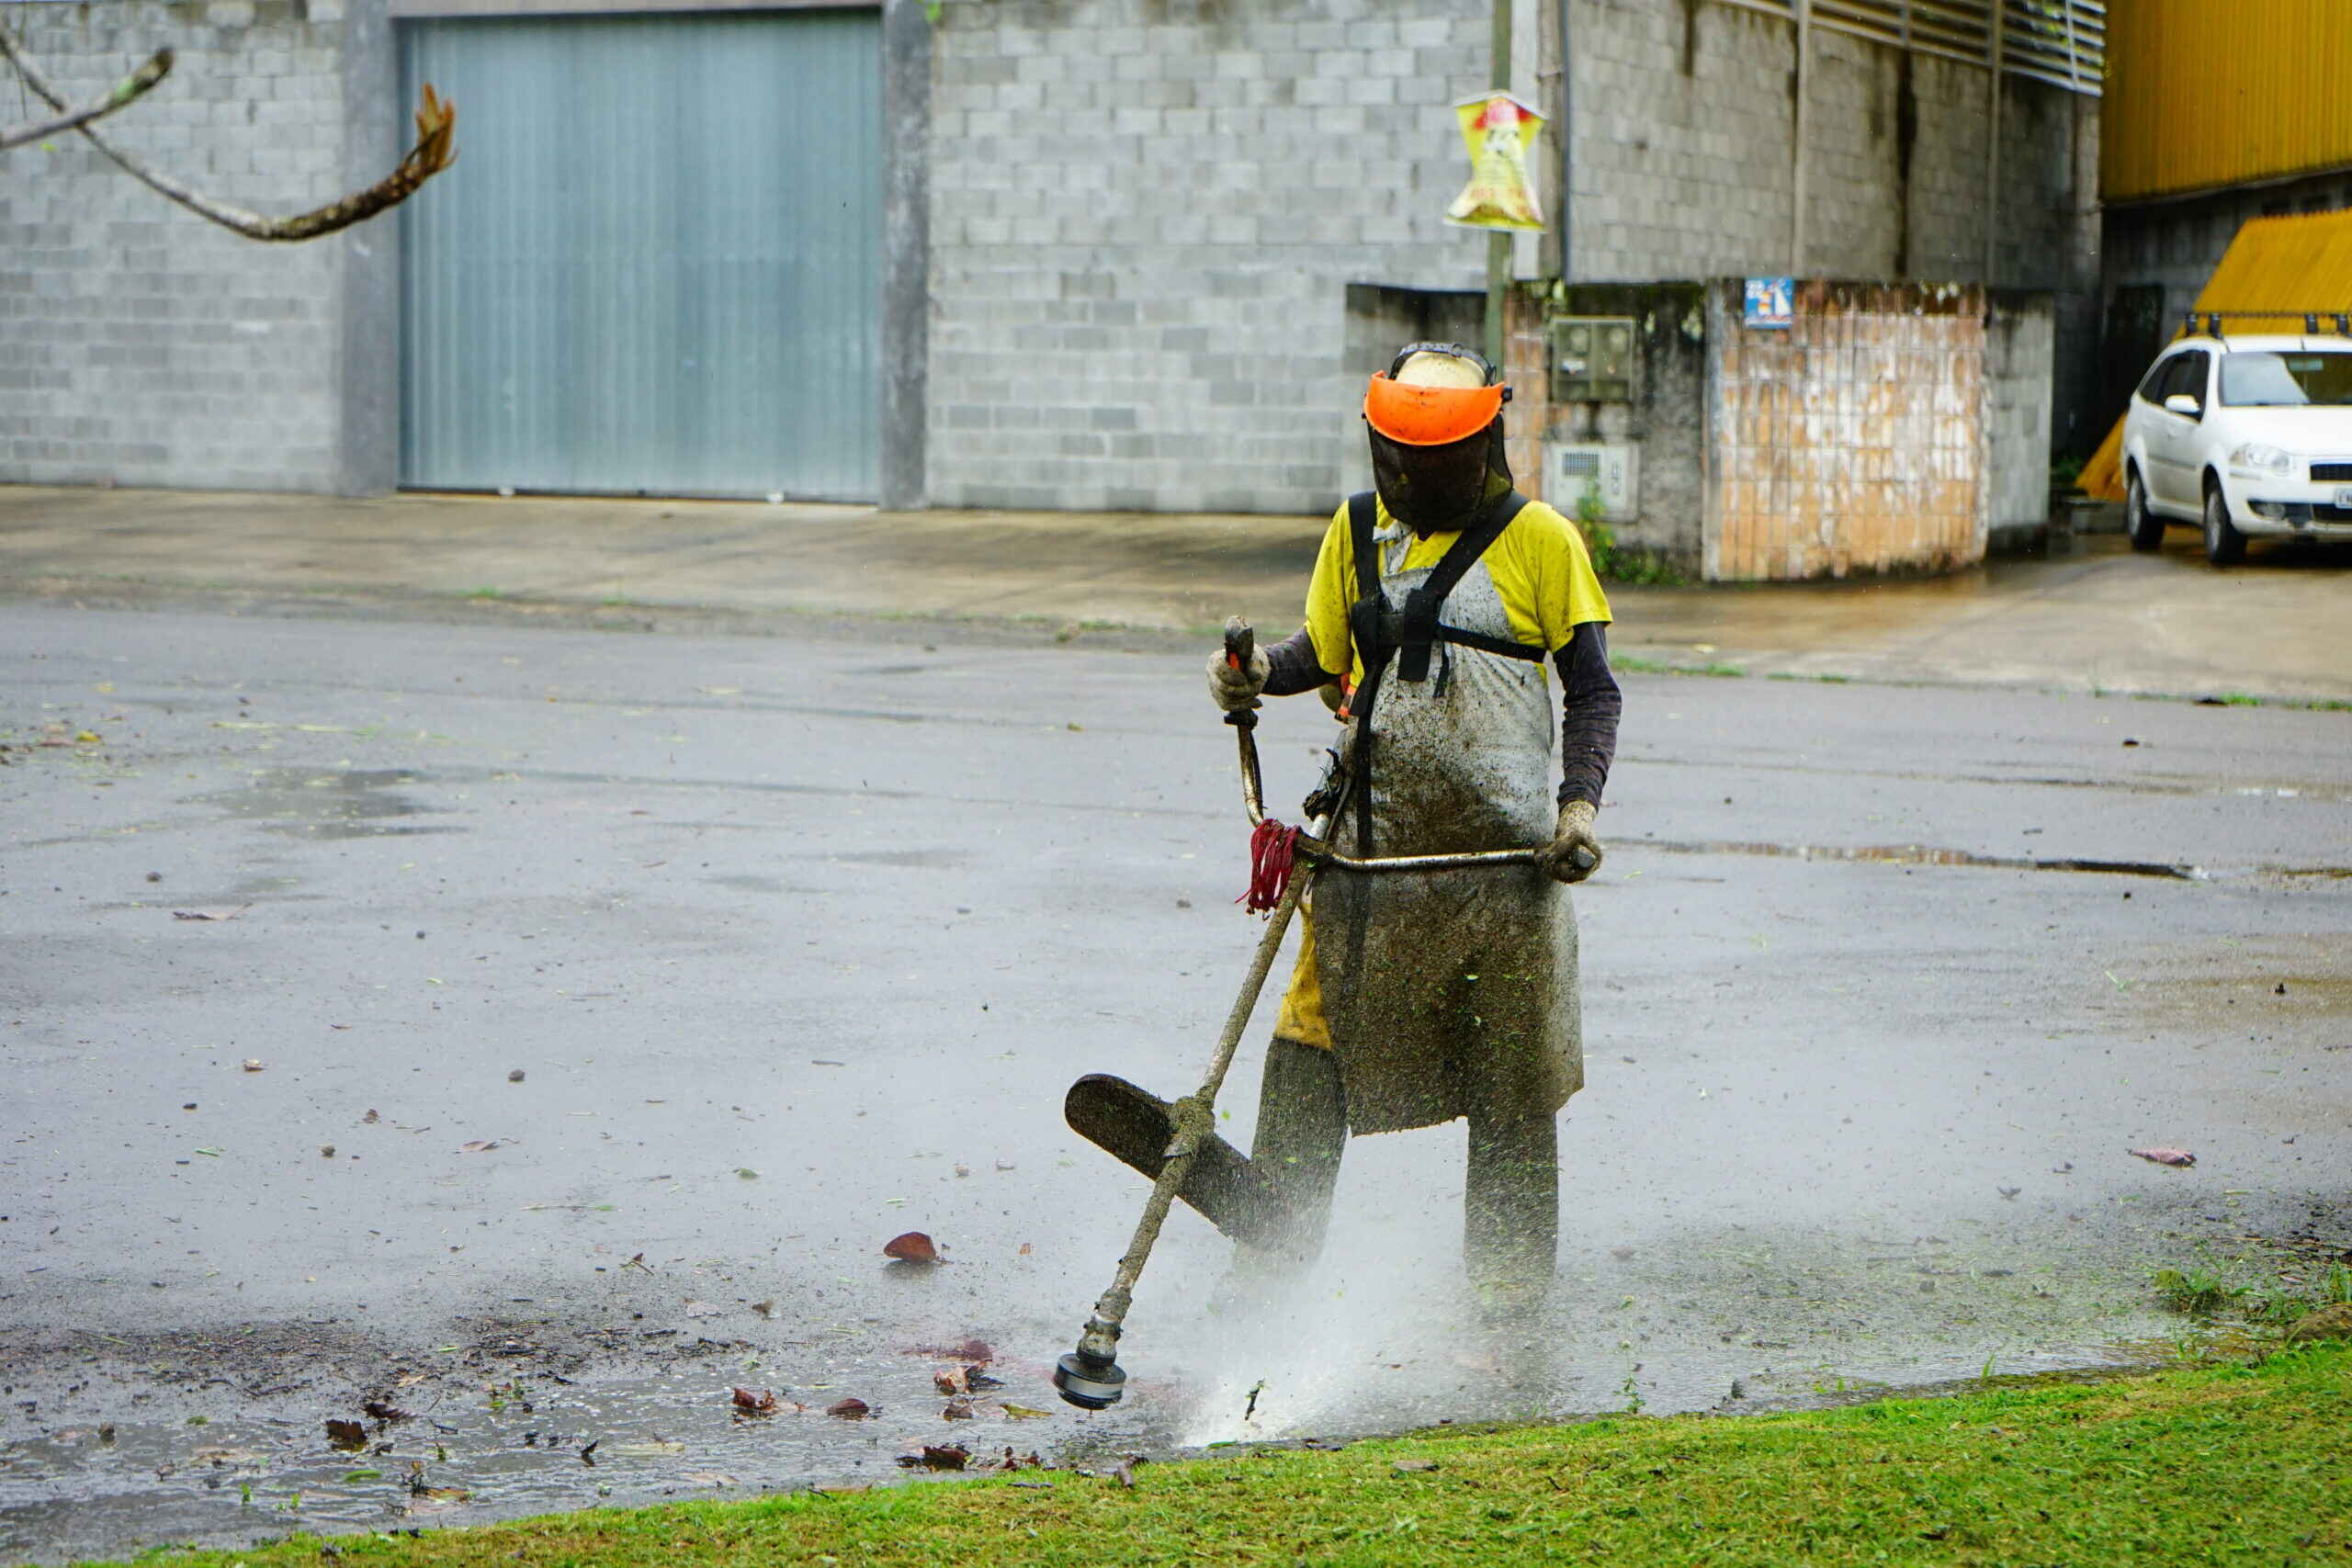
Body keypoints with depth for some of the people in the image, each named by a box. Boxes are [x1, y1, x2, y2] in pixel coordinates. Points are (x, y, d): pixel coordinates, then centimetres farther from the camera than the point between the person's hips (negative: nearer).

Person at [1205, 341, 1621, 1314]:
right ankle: (1273, 1248, 9)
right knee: (1310, 1048, -1)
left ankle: (1510, 1268, 15)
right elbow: (1326, 653, 19)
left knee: (1510, 1076, 3)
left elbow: (1591, 689, 3)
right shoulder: (1357, 533, 10)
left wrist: (1579, 806, -10)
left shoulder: (1540, 541, 0)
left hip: (1502, 852, -3)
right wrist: (1260, 675, -3)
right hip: (1372, 838, 3)